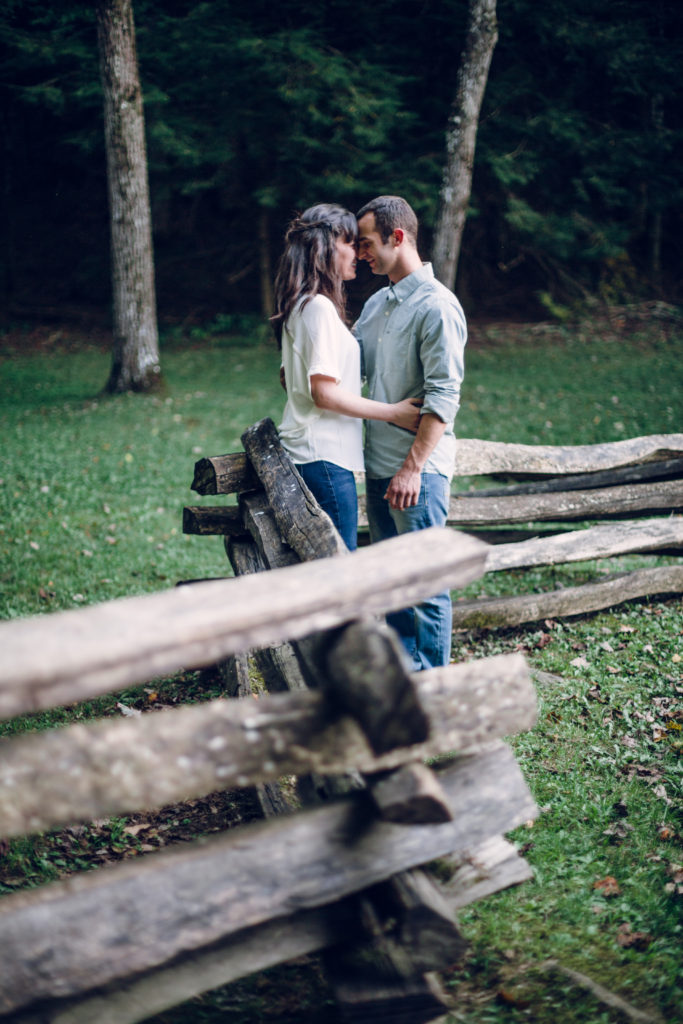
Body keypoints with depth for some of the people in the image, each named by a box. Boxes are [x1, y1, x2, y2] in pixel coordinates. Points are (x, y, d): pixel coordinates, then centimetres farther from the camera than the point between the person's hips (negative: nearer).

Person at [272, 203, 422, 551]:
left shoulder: (301, 305, 15)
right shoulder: (320, 307, -16)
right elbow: (325, 392, -20)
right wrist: (394, 412, -15)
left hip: (303, 450, 10)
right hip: (323, 456, -10)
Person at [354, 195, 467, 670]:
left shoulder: (437, 306, -14)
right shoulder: (377, 304, 12)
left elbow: (443, 398, -19)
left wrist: (412, 468, -21)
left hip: (419, 469, -9)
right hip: (378, 464, 9)